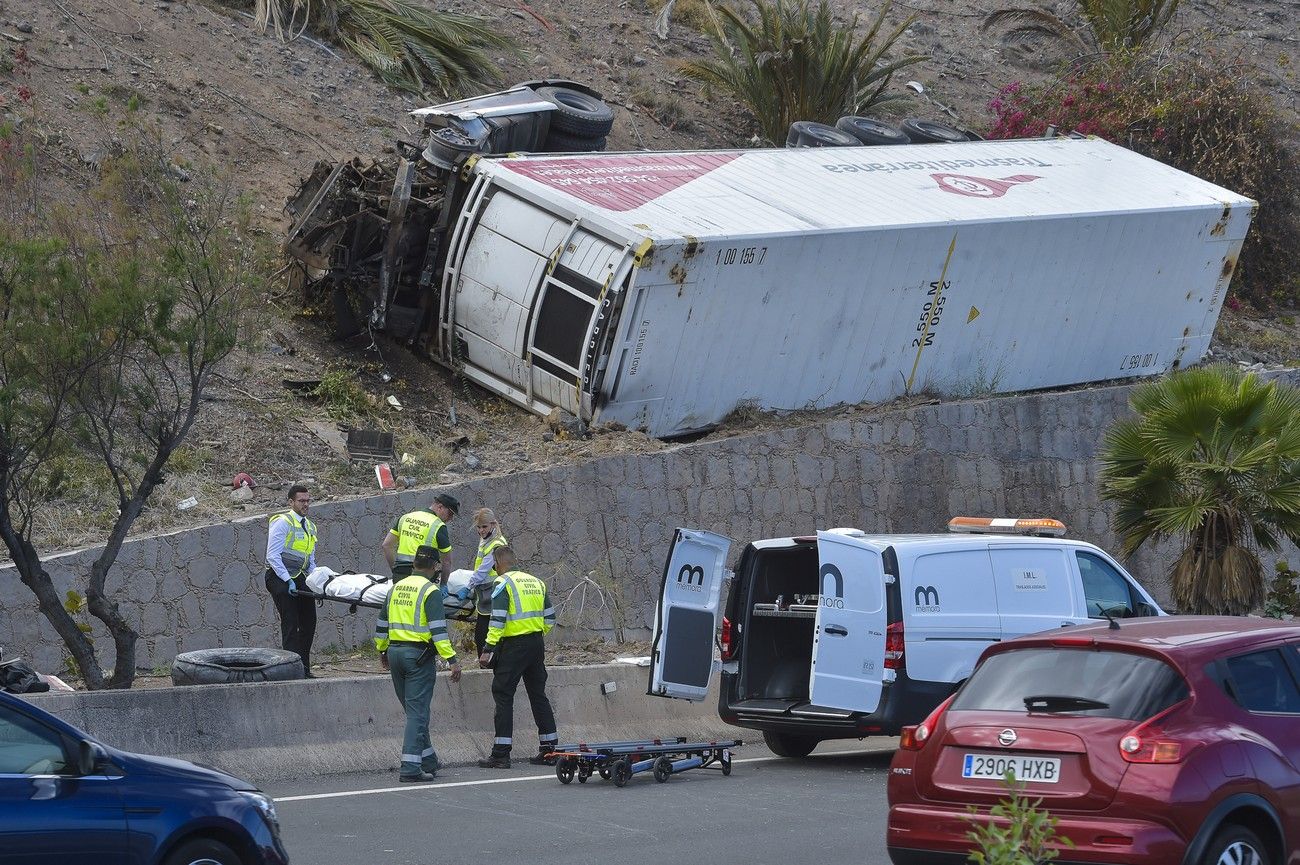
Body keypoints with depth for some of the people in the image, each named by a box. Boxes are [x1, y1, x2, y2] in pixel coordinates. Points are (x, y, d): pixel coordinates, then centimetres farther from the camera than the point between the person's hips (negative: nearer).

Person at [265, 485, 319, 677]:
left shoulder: (310, 527, 17)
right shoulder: (282, 522, -8)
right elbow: (273, 556, -14)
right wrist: (288, 581, -19)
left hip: (299, 578, 8)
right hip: (280, 579, -8)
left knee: (308, 622, 5)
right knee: (290, 623, -13)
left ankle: (304, 669, 11)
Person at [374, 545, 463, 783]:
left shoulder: (396, 588, 10)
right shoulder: (430, 591, -11)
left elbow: (382, 624, 17)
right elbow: (438, 629, -19)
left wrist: (382, 651, 31)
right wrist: (452, 660, -19)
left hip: (395, 652, 7)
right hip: (419, 654, -7)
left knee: (413, 709, 17)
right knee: (418, 712, -6)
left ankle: (428, 760, 24)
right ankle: (411, 768, -12)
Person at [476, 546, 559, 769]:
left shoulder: (503, 583, -7)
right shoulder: (536, 582, 14)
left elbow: (497, 619, -17)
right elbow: (549, 618, 15)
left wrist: (488, 649, -16)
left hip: (513, 645, -7)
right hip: (537, 645, 7)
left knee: (503, 696, -2)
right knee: (538, 695, 14)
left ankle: (500, 754, -5)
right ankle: (548, 748, 16)